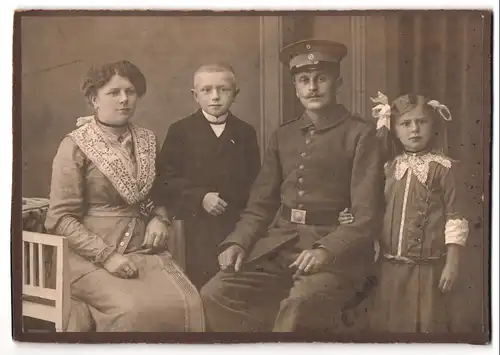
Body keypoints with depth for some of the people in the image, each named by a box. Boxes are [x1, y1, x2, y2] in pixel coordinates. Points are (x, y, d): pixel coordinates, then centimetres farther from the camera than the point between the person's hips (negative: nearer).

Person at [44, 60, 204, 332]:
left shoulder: (146, 140, 10)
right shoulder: (75, 146, -5)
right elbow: (61, 218, -8)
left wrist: (159, 219, 1)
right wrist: (106, 255, -17)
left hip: (144, 251, 5)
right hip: (91, 257, -4)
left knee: (187, 303, -21)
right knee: (133, 310, -30)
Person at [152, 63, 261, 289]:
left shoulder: (246, 133, 12)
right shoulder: (180, 131, 5)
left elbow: (254, 183, 10)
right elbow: (165, 181, -3)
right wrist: (199, 198, -14)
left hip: (237, 227, 2)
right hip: (195, 229, -2)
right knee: (203, 287, -5)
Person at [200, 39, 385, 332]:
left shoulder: (360, 134, 1)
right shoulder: (283, 135, 17)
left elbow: (365, 214, -6)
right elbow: (261, 204, 16)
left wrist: (326, 251, -22)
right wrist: (237, 243, -1)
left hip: (337, 251, -4)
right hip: (277, 245, 5)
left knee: (300, 303, -34)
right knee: (215, 294, -18)